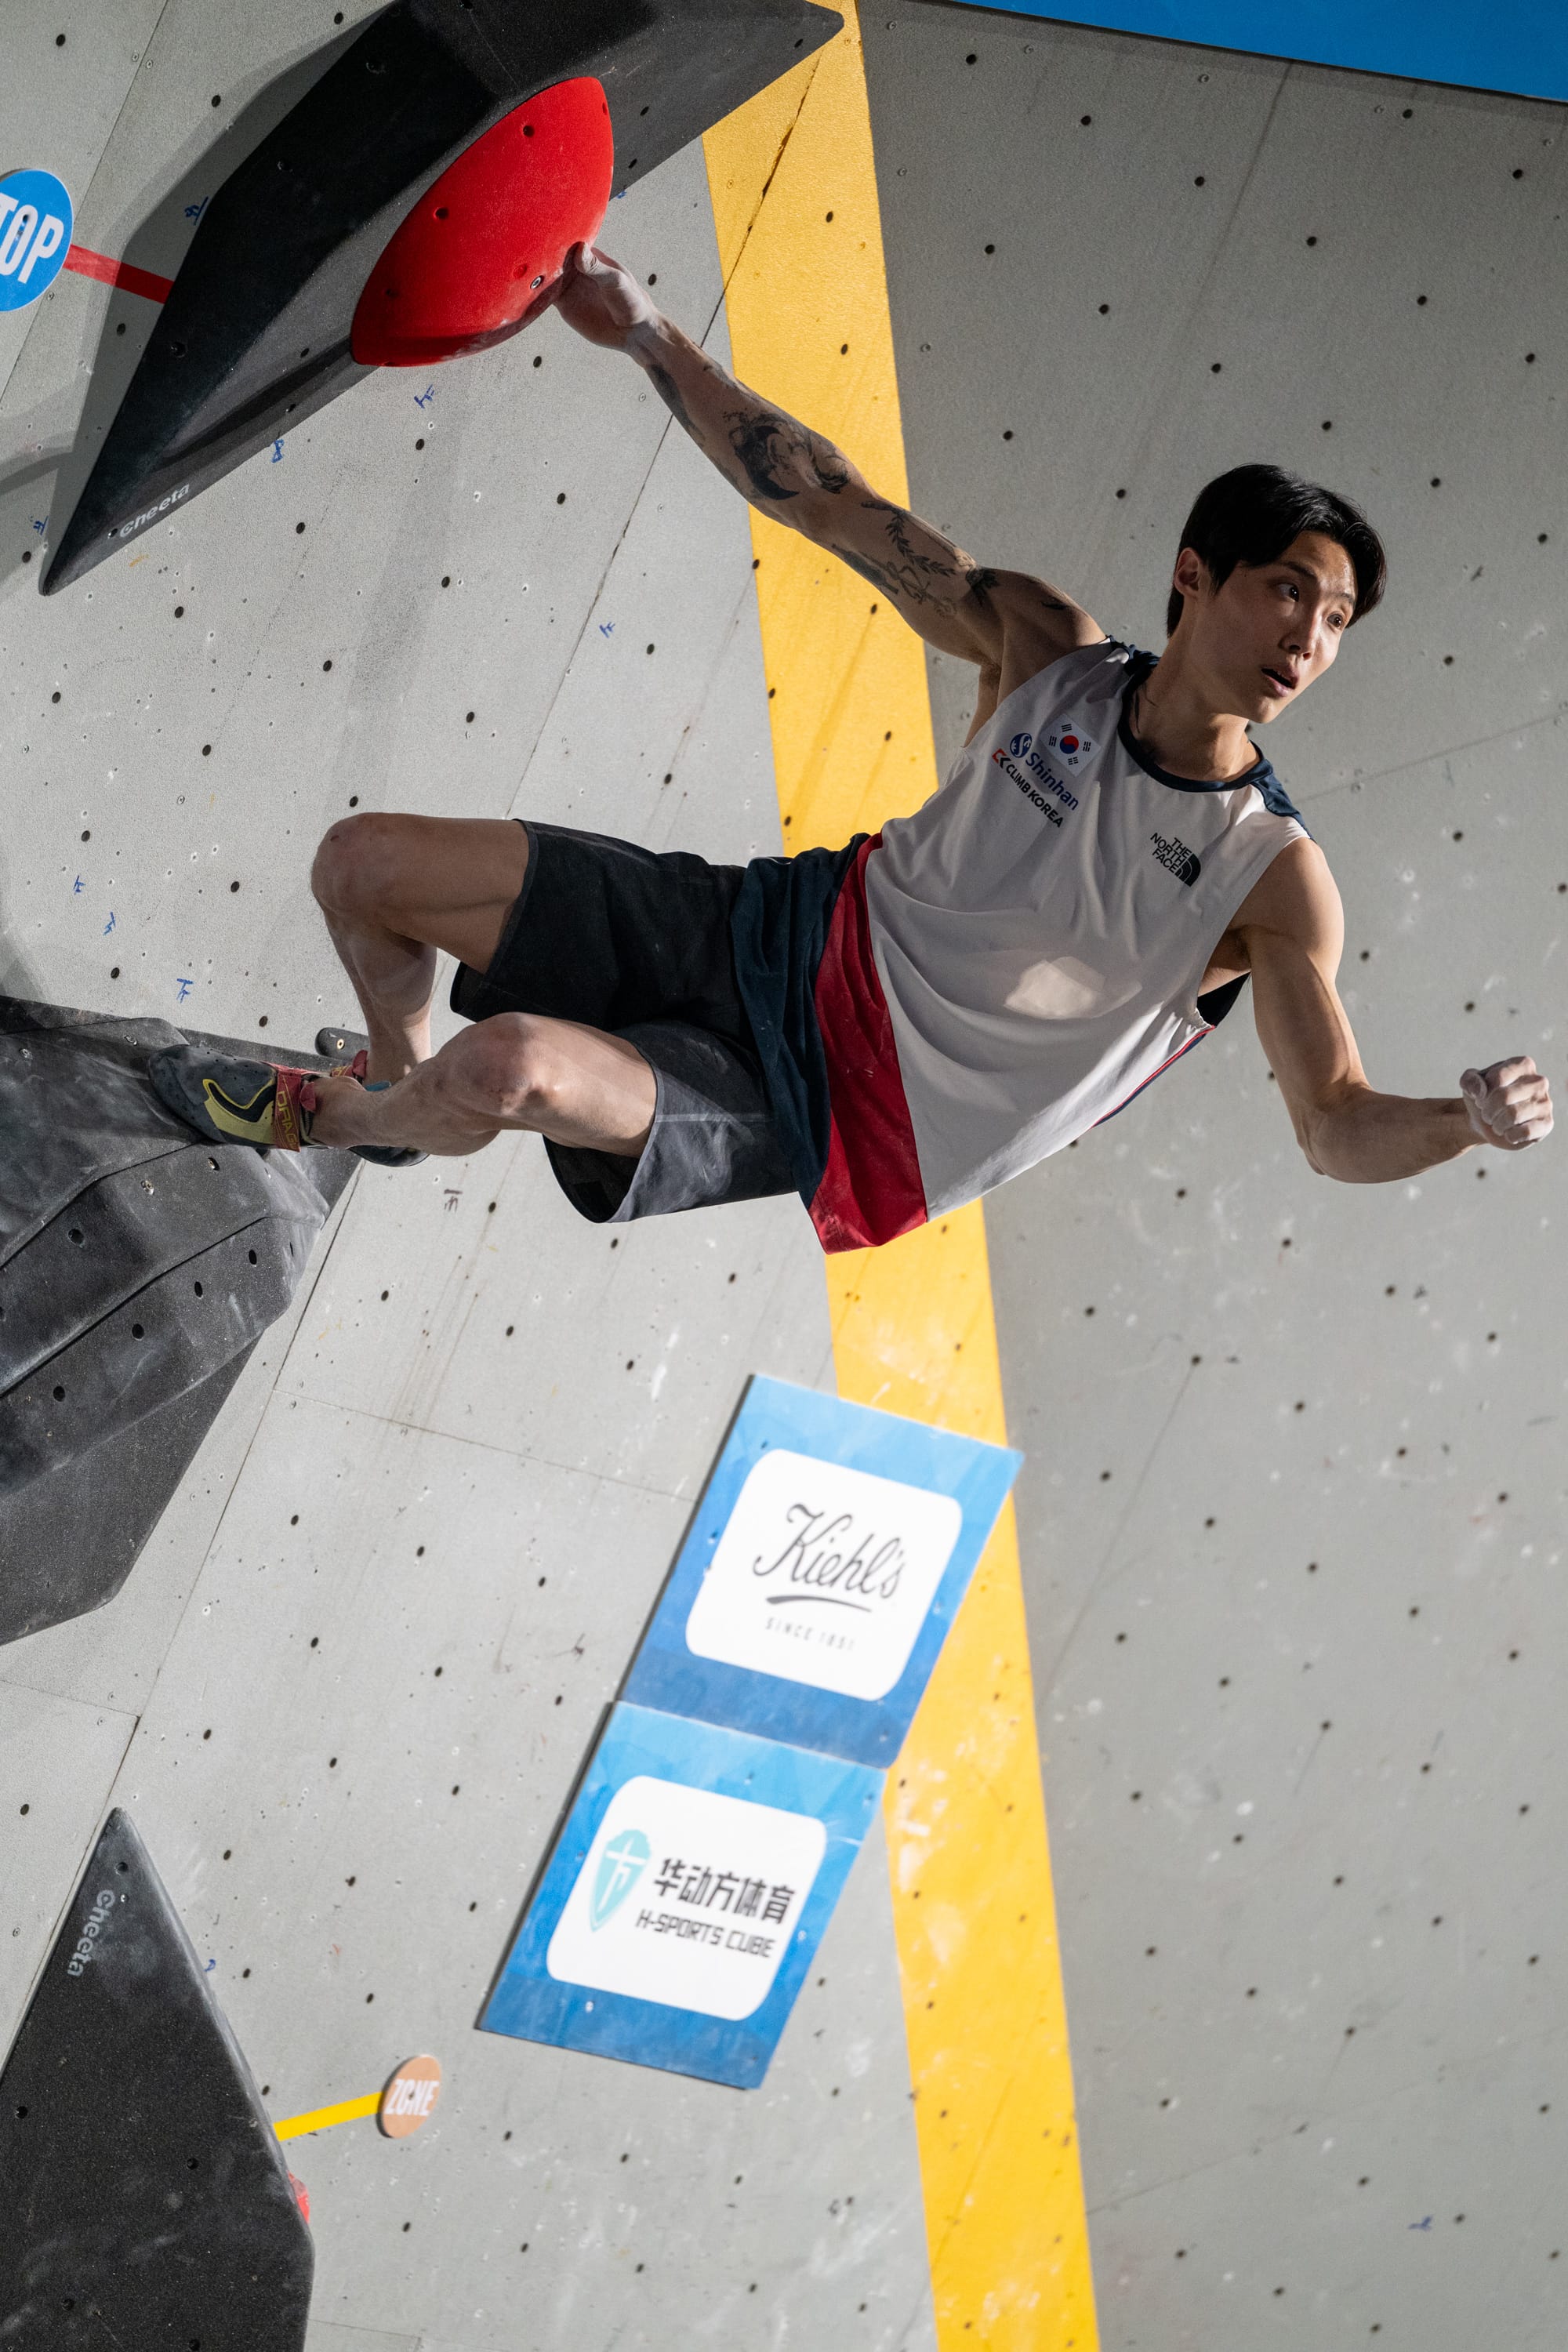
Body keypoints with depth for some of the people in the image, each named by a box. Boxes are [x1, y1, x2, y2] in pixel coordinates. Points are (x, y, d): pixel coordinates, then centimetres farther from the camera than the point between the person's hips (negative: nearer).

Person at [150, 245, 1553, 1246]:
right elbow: (827, 504, 0)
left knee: (514, 1069, -31)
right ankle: (399, 1091, 35)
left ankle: (310, 1117, 6)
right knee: (363, 868, 1)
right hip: (782, 936, 5)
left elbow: (1341, 1130, -17)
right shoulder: (1053, 652, -6)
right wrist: (648, 337, -2)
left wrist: (1471, 1122, -40)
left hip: (821, 1117, -5)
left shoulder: (1276, 883, -16)